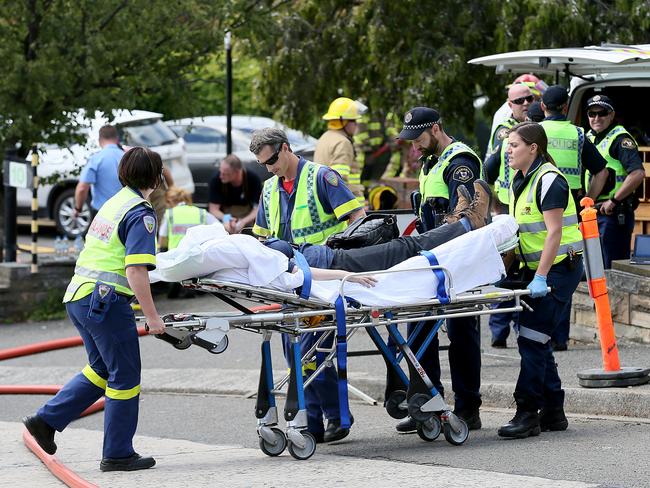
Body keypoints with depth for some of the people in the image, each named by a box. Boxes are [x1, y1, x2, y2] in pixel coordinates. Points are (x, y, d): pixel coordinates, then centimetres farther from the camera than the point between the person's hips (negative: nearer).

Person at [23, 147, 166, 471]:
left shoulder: (113, 203, 15)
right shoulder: (141, 214, -11)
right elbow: (135, 271, -19)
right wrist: (152, 317, -16)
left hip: (78, 296, 9)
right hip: (105, 301, -9)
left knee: (102, 369, 22)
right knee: (125, 376, 3)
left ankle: (46, 420, 17)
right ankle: (117, 454, 9)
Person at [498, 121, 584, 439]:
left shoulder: (549, 180, -15)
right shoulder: (519, 182, 13)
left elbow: (554, 233, -21)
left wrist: (541, 277, -26)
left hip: (560, 267, -9)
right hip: (534, 269, 9)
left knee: (532, 338, -13)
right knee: (535, 340, 9)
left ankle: (527, 413, -11)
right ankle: (553, 412, 15)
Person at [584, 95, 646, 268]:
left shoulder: (620, 139, -12)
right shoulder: (589, 138, 15)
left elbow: (638, 174, -24)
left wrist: (614, 200, -21)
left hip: (615, 213, -9)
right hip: (592, 212, 9)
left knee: (613, 268, -8)